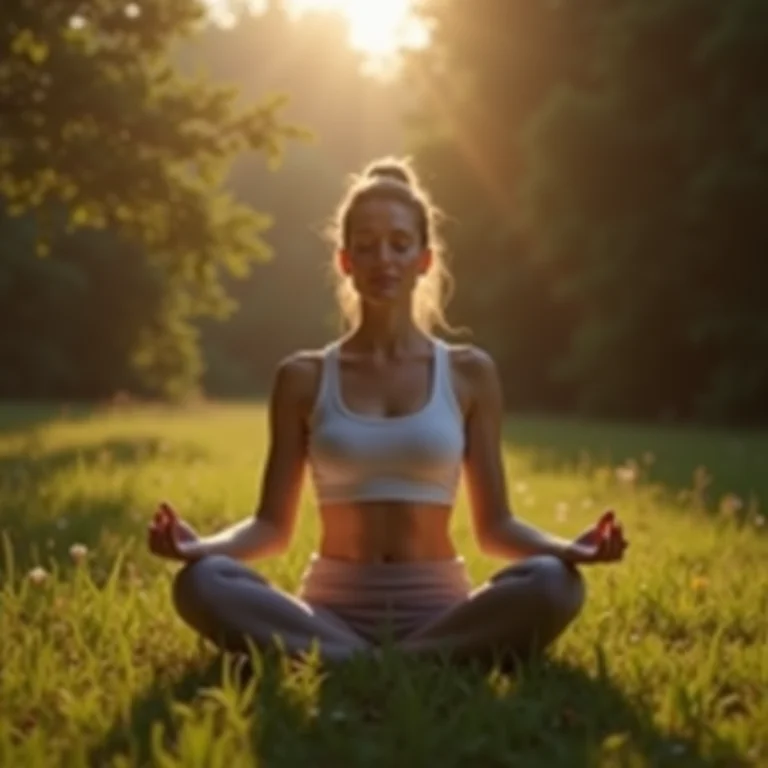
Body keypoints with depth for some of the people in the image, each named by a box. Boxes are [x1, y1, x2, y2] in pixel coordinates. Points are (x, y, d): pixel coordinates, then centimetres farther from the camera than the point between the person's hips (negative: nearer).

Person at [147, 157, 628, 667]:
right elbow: (273, 524, 5)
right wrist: (201, 544, -16)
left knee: (553, 583, -31)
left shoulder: (469, 373, 6)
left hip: (438, 612, 0)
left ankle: (344, 664, -30)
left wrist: (566, 548, -15)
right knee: (201, 582, -30)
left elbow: (494, 525, 6)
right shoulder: (304, 378, 6)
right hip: (332, 611, 0)